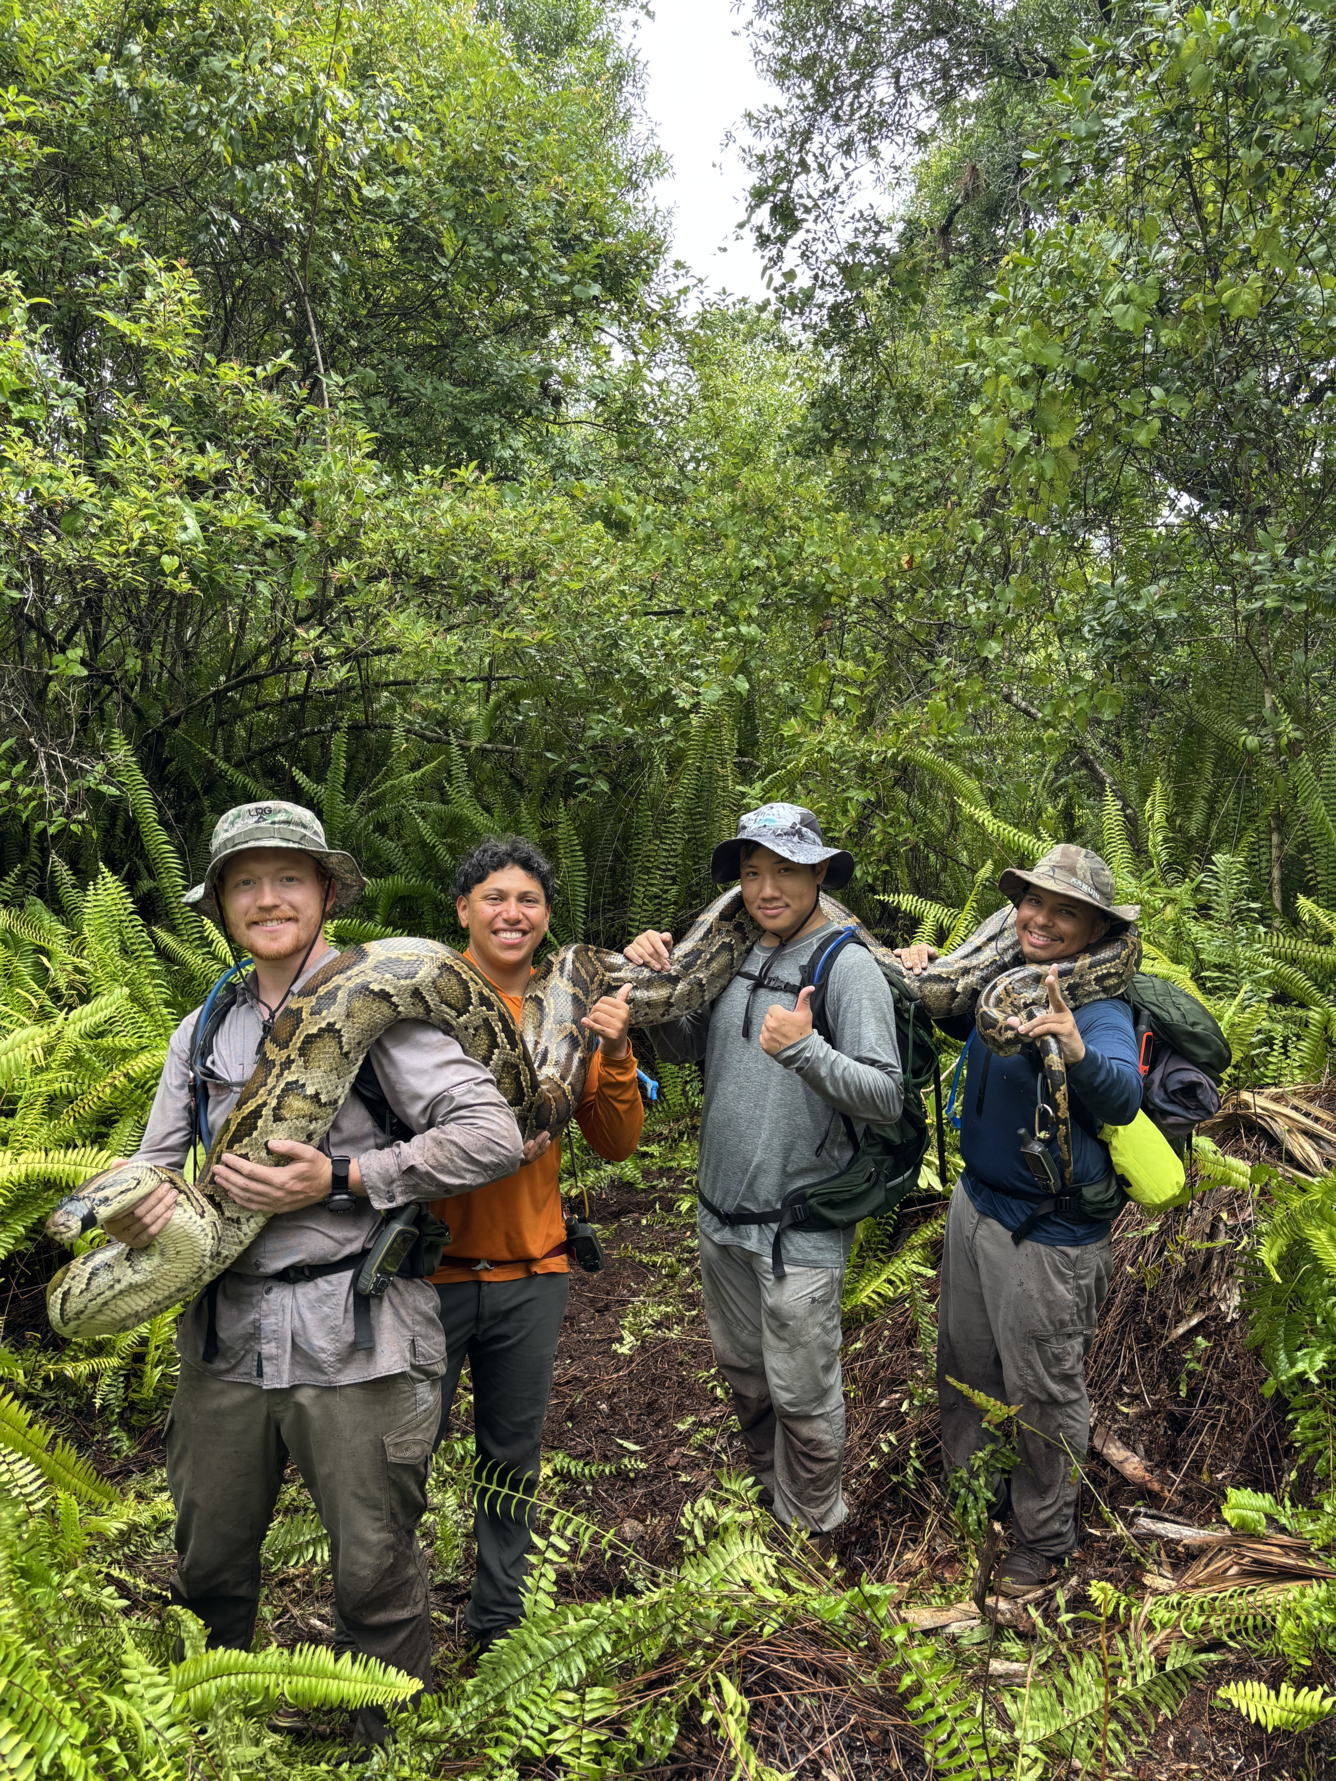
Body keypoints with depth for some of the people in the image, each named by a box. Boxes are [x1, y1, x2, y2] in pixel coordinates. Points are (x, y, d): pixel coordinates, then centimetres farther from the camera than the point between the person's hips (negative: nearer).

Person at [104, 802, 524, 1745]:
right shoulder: (204, 1031, 10)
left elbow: (493, 1136, -16)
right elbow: (159, 1164, 13)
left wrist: (342, 1181, -20)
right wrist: (137, 1204, -11)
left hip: (353, 1341, -5)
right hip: (226, 1337, 6)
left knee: (375, 1577, 8)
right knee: (209, 1562, 21)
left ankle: (382, 1741, 35)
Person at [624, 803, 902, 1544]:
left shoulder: (848, 966, -16)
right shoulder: (734, 956, 4)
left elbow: (886, 1098, -20)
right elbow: (680, 1047, 14)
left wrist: (806, 1051, -36)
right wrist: (654, 982, -4)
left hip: (798, 1228, -6)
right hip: (721, 1210, 7)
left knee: (801, 1393, 8)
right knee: (742, 1369, 24)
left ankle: (810, 1533, 32)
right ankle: (769, 1492, 47)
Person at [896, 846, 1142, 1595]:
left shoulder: (1102, 1008, -21)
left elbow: (1122, 1098, -39)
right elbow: (957, 1018, 21)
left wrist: (1077, 1050, -59)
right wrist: (926, 968, 1)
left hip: (1051, 1236, -7)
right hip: (976, 1203, 7)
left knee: (1044, 1393, 10)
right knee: (966, 1363, 24)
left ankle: (1046, 1539, 34)